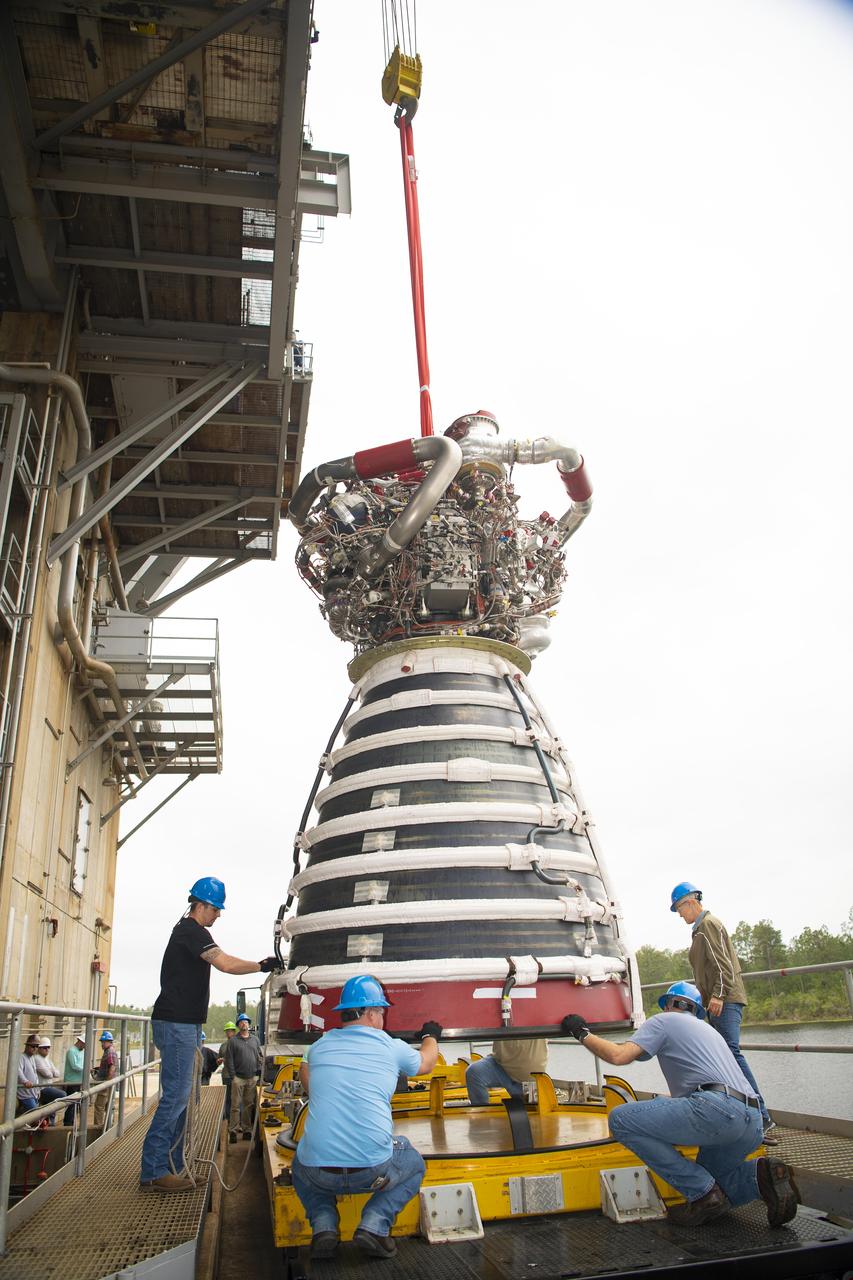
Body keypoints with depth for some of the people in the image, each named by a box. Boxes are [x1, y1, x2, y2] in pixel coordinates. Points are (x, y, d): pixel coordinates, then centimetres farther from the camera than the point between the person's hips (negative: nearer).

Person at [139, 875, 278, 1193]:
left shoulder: (187, 931, 19)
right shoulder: (192, 931, -14)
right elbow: (226, 964, -25)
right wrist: (262, 966, -15)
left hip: (183, 1023, 11)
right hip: (177, 1024, -11)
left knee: (178, 1095, 13)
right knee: (175, 1095, -8)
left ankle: (167, 1166, 18)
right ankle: (153, 1172, -4)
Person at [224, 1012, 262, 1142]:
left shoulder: (255, 1040, 12)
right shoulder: (233, 1041, 0)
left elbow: (260, 1056, 16)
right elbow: (229, 1060, -4)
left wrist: (259, 1071, 4)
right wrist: (233, 1076, -9)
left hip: (252, 1078, 3)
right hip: (238, 1078, -3)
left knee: (249, 1104, 8)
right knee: (236, 1105, -4)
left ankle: (247, 1129, 16)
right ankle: (233, 1130, 1)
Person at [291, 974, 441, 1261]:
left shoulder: (320, 1046, 9)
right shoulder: (392, 1048, 3)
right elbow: (427, 1062, 25)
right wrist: (431, 1036, 45)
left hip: (319, 1172, 2)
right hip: (372, 1170, -2)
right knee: (415, 1164, 28)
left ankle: (323, 1224, 10)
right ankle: (374, 1225, 5)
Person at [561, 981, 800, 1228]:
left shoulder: (664, 1020, 11)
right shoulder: (708, 1029, 34)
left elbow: (619, 1055, -3)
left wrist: (582, 1033, 12)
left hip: (716, 1107, -9)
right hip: (753, 1123, 9)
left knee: (621, 1119, -6)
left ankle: (703, 1193, -7)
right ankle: (759, 1175, 0)